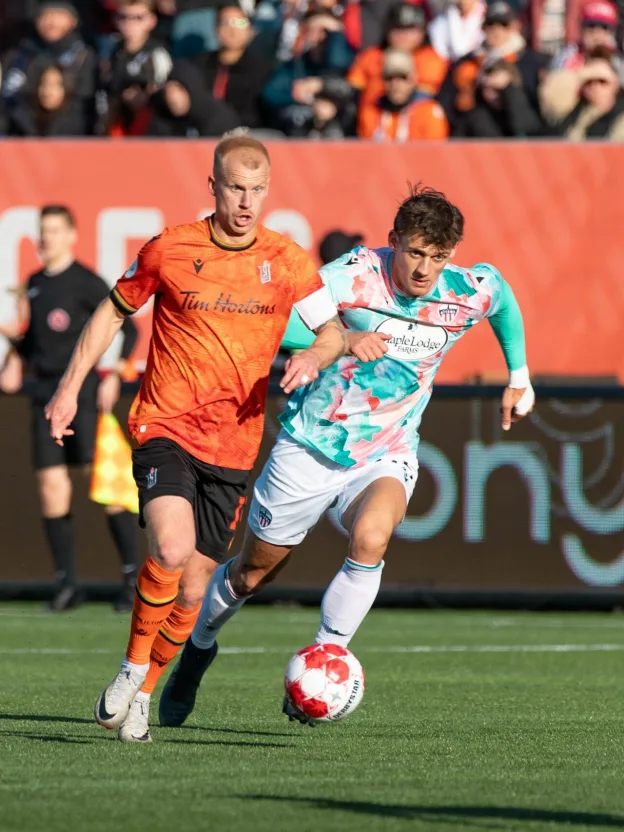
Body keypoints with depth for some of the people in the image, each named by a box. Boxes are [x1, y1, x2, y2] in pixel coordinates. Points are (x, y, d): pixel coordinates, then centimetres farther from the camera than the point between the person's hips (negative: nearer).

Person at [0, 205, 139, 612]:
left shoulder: (86, 282, -5)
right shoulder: (35, 284, 13)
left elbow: (128, 328, -6)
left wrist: (114, 376, -14)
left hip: (82, 390, -6)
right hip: (46, 394, 6)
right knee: (51, 484, 0)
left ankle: (133, 575, -2)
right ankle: (68, 582, 6)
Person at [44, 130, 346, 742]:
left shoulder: (287, 262, 1)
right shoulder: (170, 249, -3)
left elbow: (332, 331, 11)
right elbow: (114, 311, 11)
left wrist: (314, 358, -13)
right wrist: (70, 386, 6)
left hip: (233, 445, 3)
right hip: (164, 428, -2)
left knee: (192, 590, 3)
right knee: (171, 552, -26)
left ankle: (142, 696, 25)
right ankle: (132, 668, -4)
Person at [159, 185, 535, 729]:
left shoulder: (471, 292, -10)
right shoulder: (356, 274, -21)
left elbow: (505, 297, 15)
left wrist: (518, 375, 23)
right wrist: (342, 339, -45)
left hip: (387, 455, 1)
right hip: (310, 445, -1)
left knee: (370, 539, -32)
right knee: (254, 571, 14)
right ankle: (200, 646, 44)